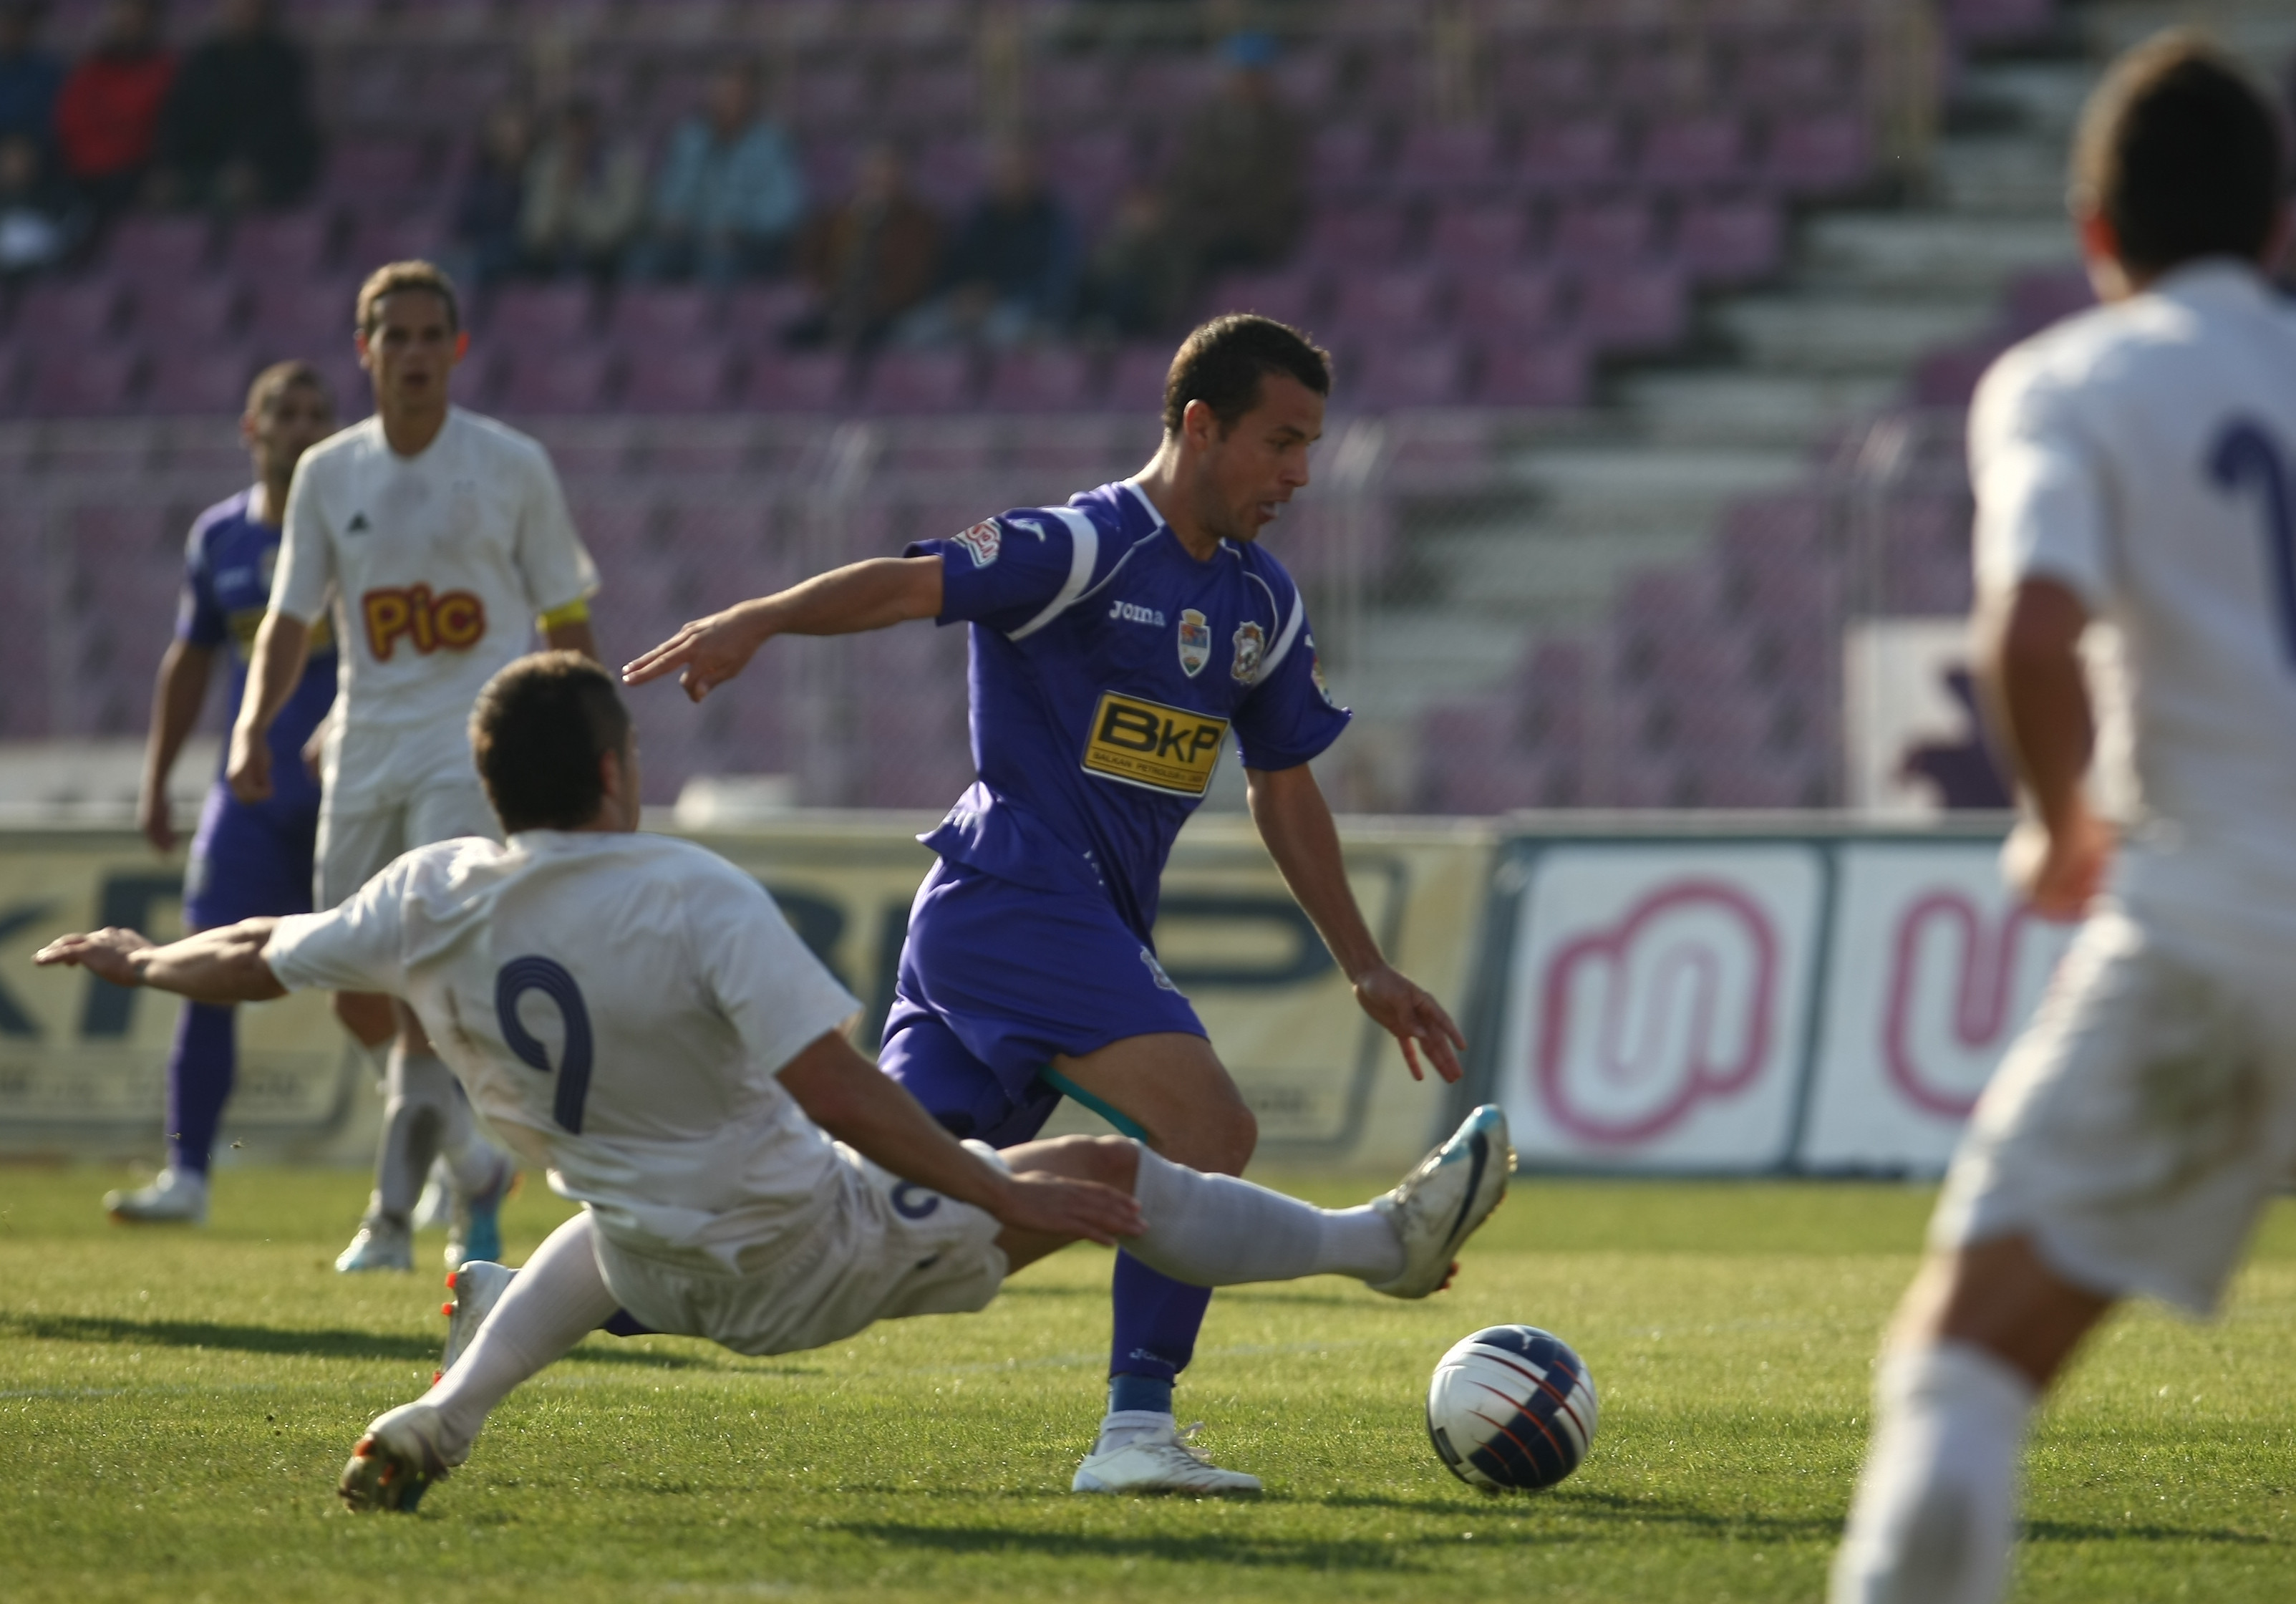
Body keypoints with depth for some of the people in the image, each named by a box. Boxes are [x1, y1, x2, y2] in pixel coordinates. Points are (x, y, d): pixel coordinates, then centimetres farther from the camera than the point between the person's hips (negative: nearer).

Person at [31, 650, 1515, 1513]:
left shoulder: (436, 900, -11)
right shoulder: (698, 901, -26)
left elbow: (253, 965, 3)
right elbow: (837, 1093, -31)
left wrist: (141, 960, 24)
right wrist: (1000, 1196, -27)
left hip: (663, 1274, 5)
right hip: (808, 1259, -5)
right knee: (1102, 1170, 6)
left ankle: (445, 1418, 18)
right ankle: (1379, 1242, 15)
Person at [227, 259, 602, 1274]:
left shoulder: (512, 467, 0)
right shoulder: (328, 475, 7)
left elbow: (565, 620, 6)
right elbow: (290, 619, 9)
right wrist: (254, 724, -8)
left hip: (477, 744, -4)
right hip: (366, 750, 4)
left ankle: (393, 1212, -17)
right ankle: (476, 1168, 27)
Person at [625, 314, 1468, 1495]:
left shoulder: (1262, 603, 15)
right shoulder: (1085, 549, -11)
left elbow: (1283, 791, 23)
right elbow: (908, 585, -22)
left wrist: (1366, 973, 23)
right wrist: (759, 620, -40)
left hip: (1096, 926, 9)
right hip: (1012, 897, -9)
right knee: (1208, 1130, -21)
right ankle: (1134, 1430, -18)